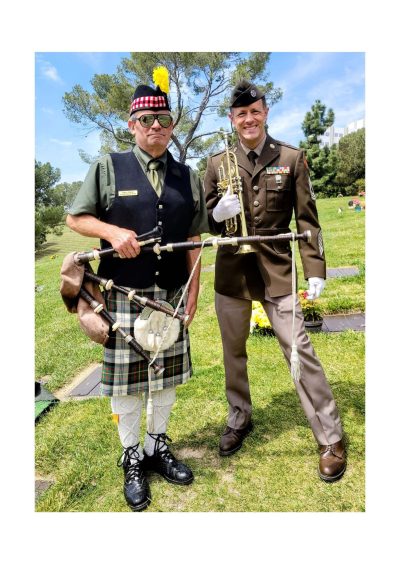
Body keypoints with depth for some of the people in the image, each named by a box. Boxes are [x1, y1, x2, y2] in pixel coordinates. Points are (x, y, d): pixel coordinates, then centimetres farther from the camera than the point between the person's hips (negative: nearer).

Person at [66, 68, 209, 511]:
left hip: (172, 294, 3)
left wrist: (193, 290, 2)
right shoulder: (108, 167, 2)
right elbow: (75, 218, 3)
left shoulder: (187, 177, 10)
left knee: (168, 375, 13)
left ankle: (157, 447, 36)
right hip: (124, 294, -2)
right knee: (126, 379, 7)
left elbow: (193, 241, 8)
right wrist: (112, 231, -16)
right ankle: (132, 458, 29)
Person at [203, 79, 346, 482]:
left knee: (299, 350, -3)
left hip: (276, 271, -2)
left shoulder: (291, 158, 2)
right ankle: (239, 419, 36)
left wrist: (315, 270, -5)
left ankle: (331, 438, 15)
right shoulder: (217, 163, 6)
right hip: (231, 271, 3)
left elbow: (307, 219, 2)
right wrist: (218, 213, -14)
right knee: (233, 352, 14)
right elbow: (205, 222, 9)